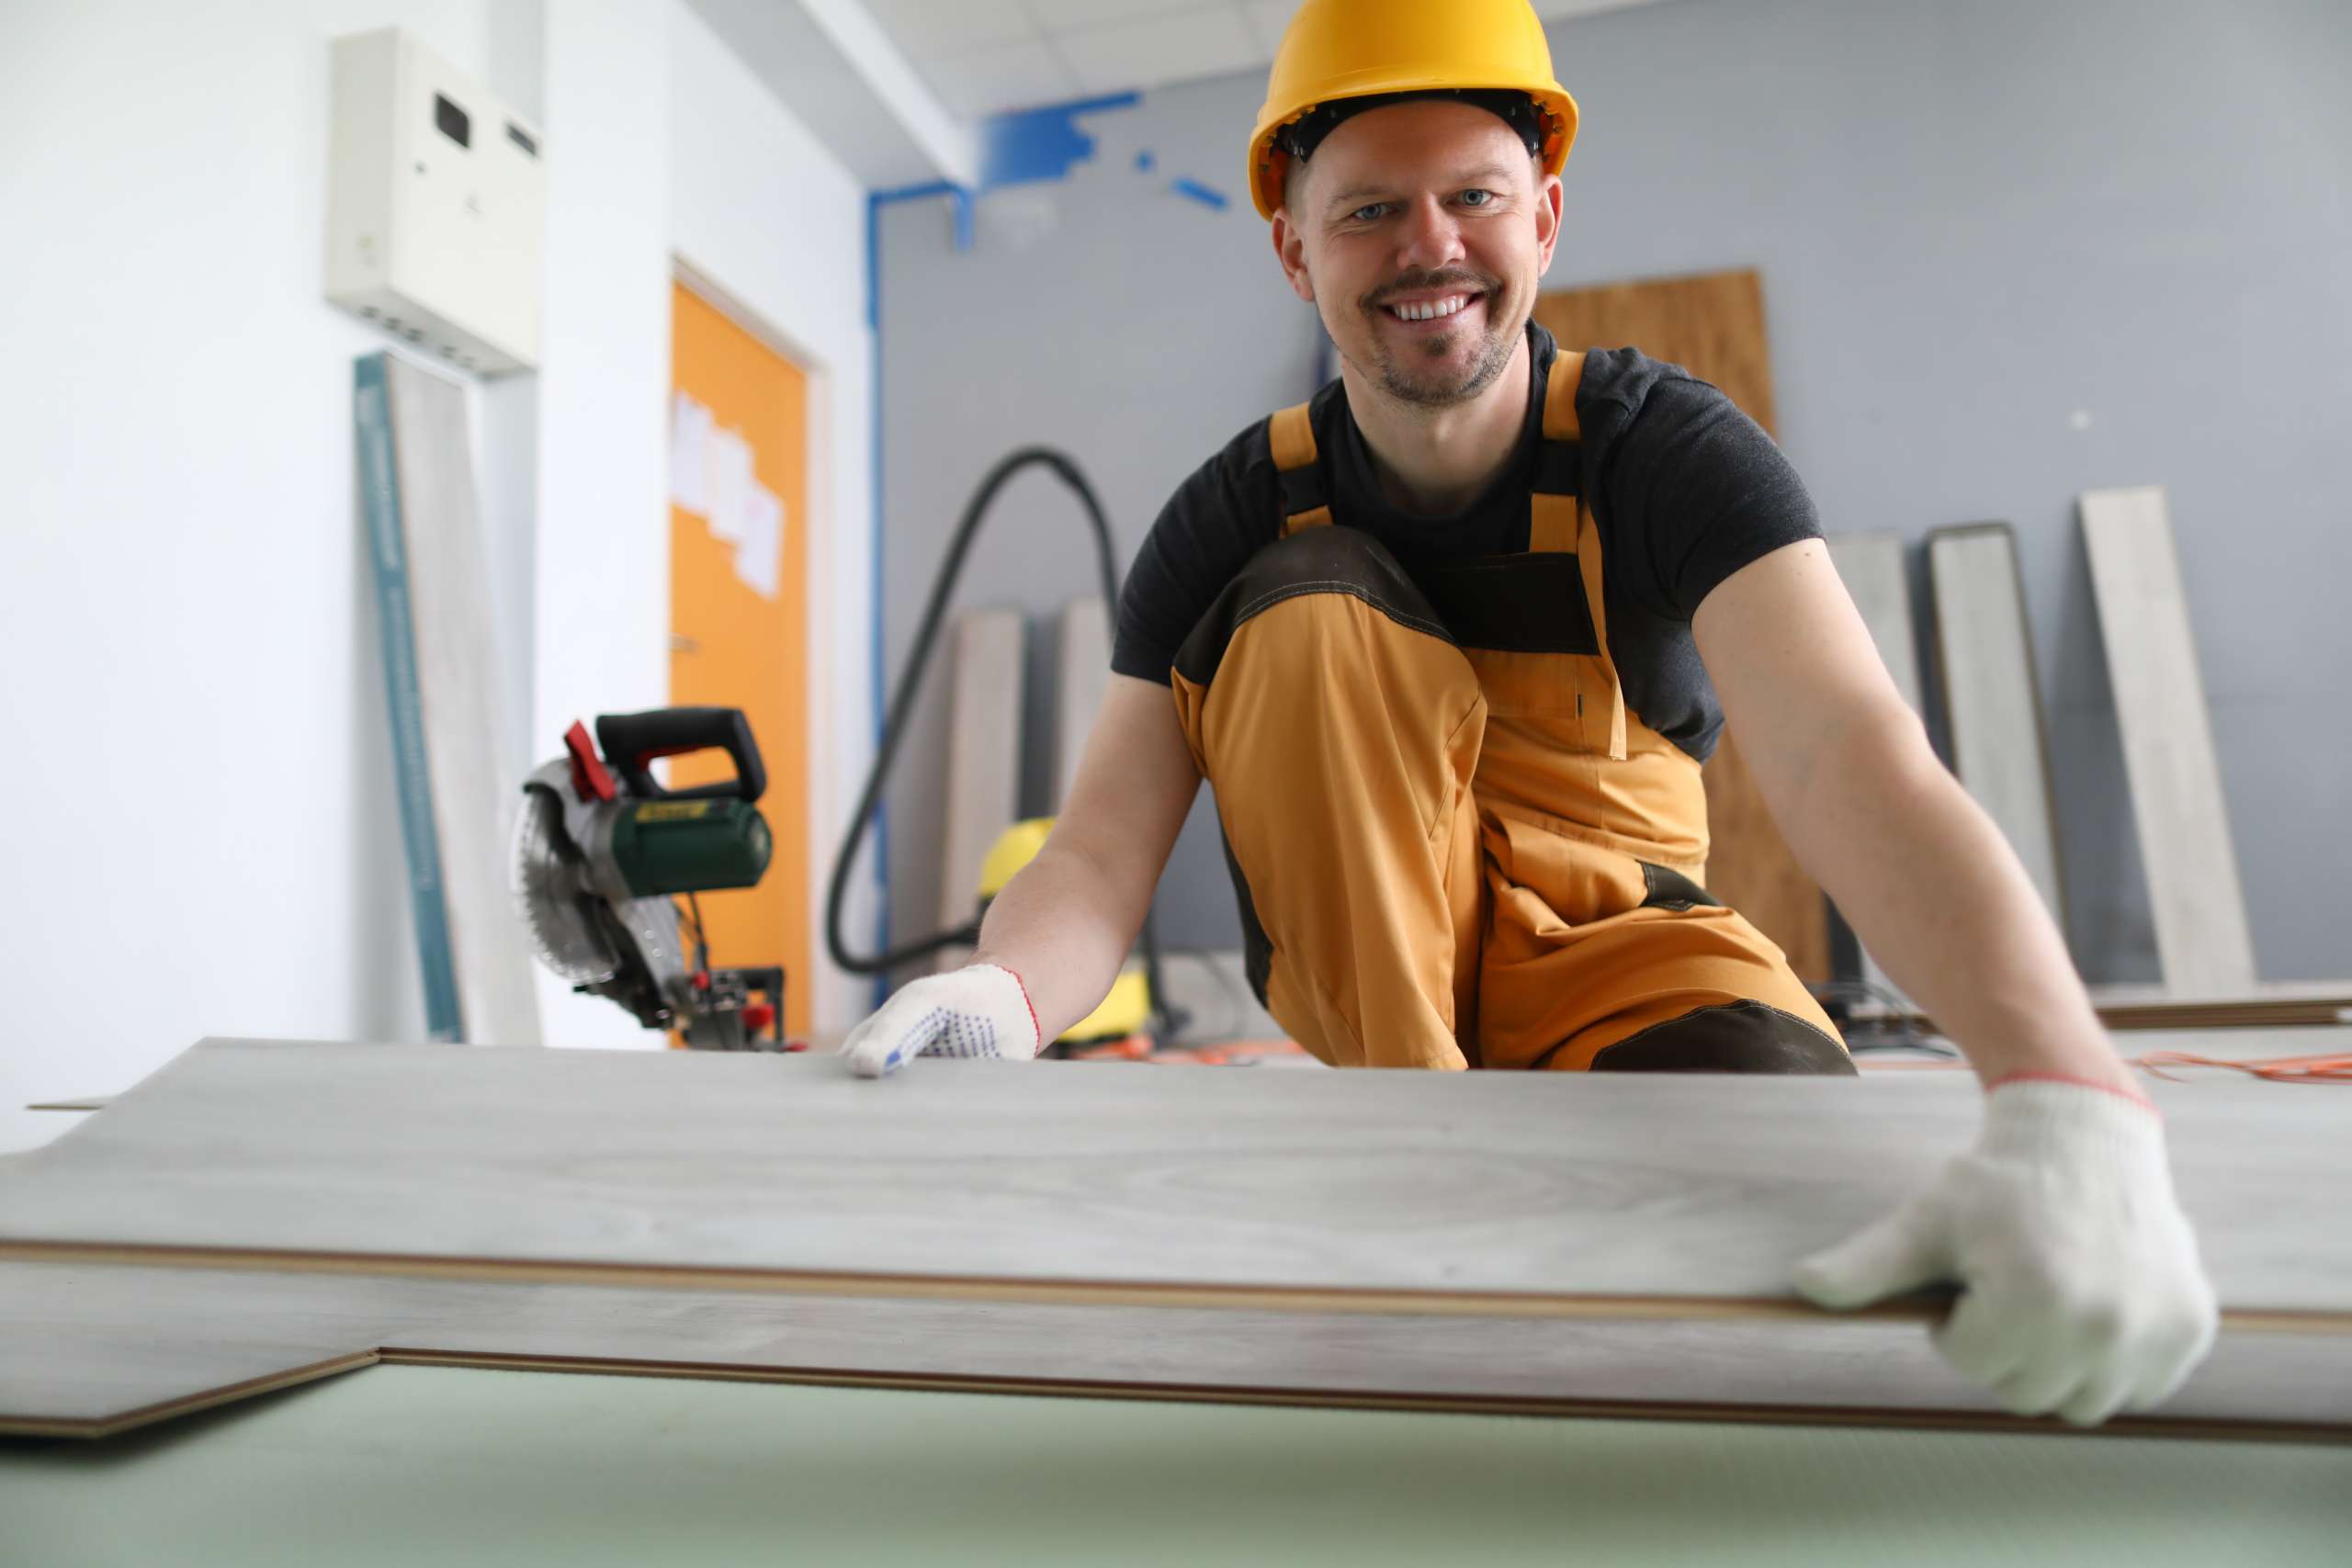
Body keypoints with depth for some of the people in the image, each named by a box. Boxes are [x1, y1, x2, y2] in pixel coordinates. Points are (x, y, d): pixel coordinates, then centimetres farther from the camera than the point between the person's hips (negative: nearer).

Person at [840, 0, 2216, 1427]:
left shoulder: (1666, 448, -15)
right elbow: (1103, 852, -19)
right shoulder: (1236, 518, -12)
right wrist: (1001, 993, -44)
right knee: (1307, 606, -24)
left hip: (1606, 938, -1)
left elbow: (1849, 755, -33)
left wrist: (2067, 1097, -51)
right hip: (1363, 951, 2)